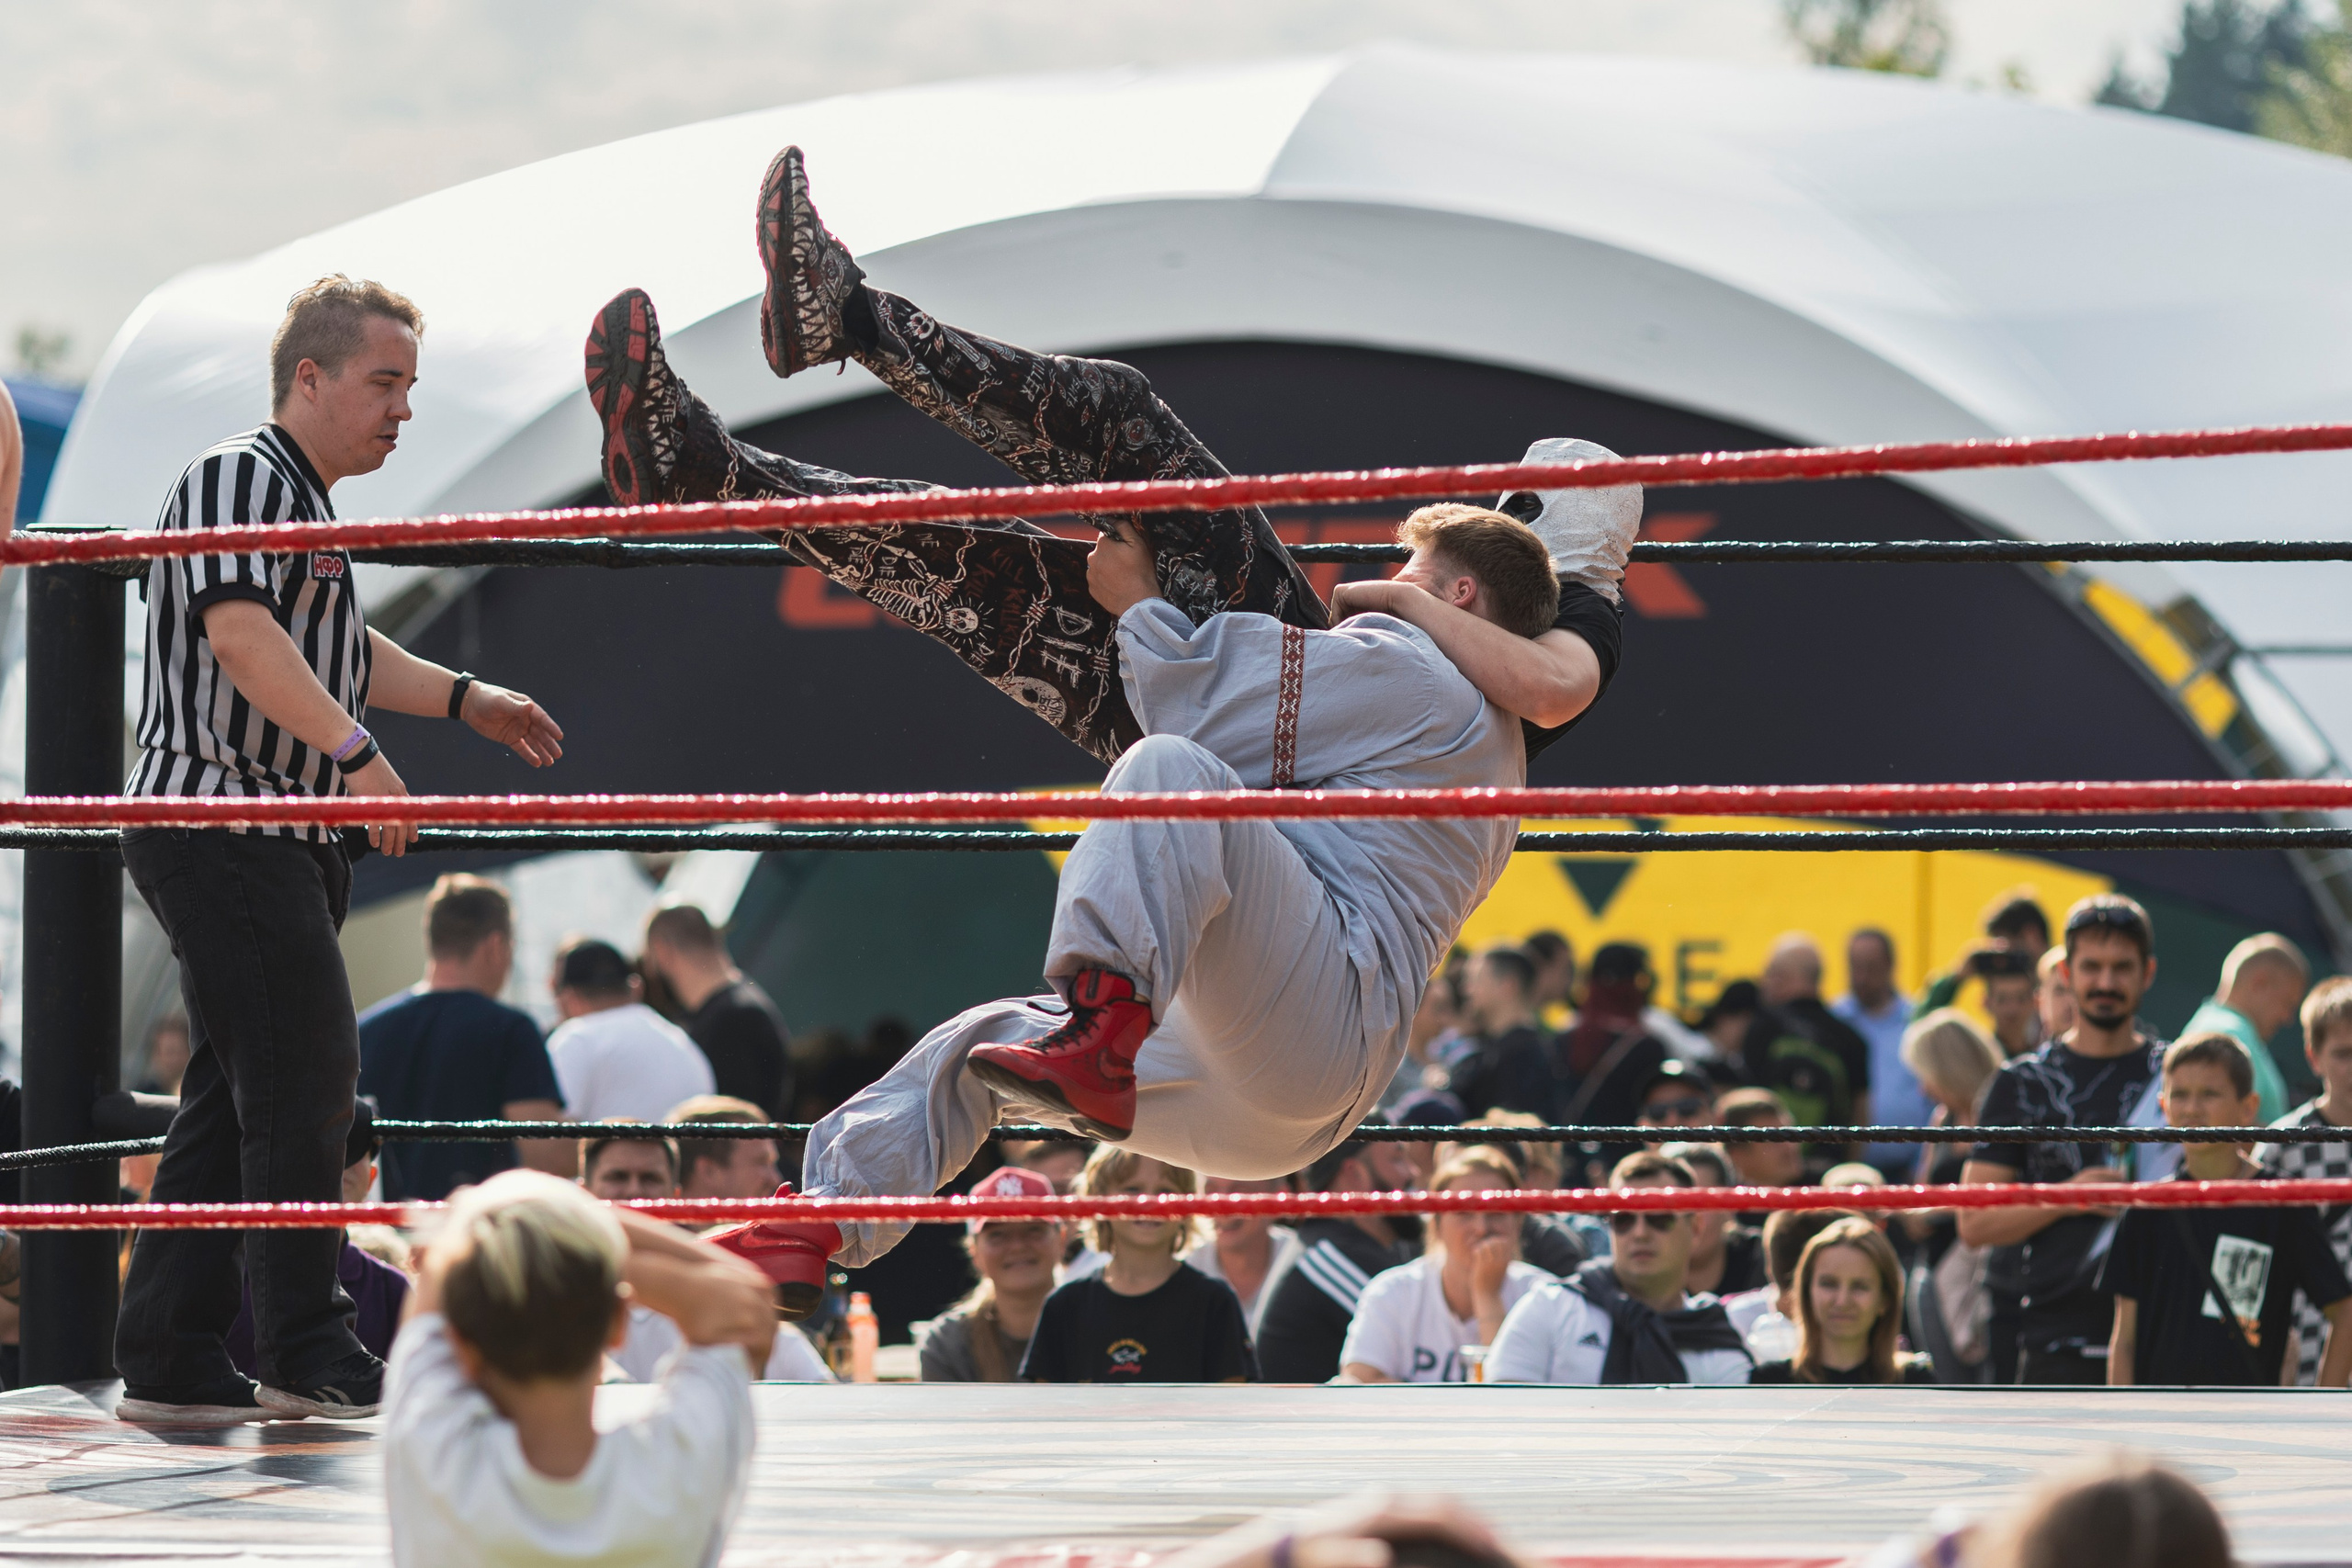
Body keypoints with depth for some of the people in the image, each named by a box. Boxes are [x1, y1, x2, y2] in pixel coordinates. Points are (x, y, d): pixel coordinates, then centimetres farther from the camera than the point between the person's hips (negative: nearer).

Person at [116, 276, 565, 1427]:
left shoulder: (305, 509, 22)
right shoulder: (239, 479, -10)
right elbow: (239, 632, -26)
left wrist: (467, 700, 37)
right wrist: (355, 750, -32)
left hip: (283, 842, 10)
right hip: (221, 817, -10)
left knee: (238, 1097, 9)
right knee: (303, 1082, -11)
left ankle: (168, 1360, 10)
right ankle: (307, 1351, -8)